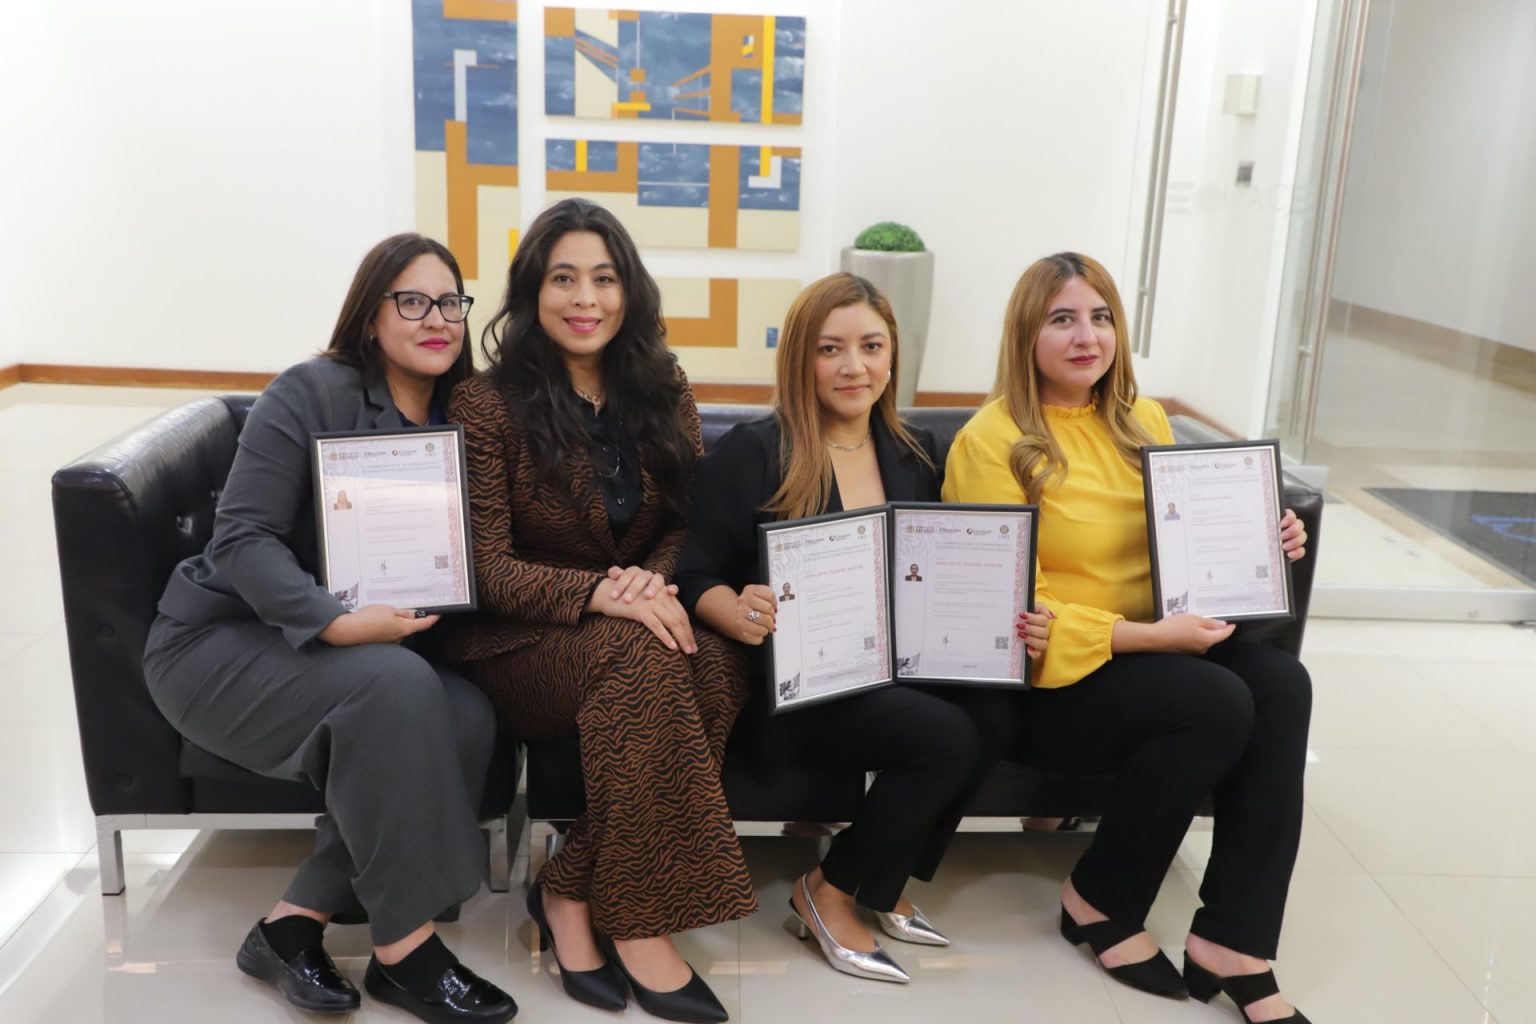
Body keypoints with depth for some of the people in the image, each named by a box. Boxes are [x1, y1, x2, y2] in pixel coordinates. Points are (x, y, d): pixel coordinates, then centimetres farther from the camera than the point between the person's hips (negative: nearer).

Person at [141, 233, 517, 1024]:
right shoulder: (310, 393, -11)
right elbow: (243, 536, -19)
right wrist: (334, 622, -32)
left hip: (367, 650, 6)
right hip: (222, 639, -5)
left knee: (467, 715, -25)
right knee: (395, 687, -34)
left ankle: (293, 922, -16)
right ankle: (403, 951, -24)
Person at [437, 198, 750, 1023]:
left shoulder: (661, 395, 8)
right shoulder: (488, 405, -5)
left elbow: (683, 523, 10)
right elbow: (483, 567, -10)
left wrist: (654, 581, -15)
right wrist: (599, 594, -27)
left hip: (629, 623, 4)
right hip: (516, 643, -4)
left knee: (717, 665, -31)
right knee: (646, 657, -35)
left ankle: (571, 893, -17)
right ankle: (636, 923, -24)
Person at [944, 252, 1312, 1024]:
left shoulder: (1144, 423, 11)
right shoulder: (993, 441, -11)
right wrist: (1146, 636, -21)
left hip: (1152, 646, 7)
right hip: (1045, 673, -6)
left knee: (1280, 683, -21)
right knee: (1218, 703, -27)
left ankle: (1232, 941, -16)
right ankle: (1099, 902, -5)